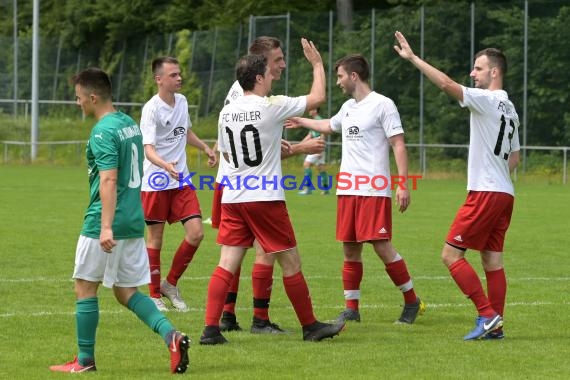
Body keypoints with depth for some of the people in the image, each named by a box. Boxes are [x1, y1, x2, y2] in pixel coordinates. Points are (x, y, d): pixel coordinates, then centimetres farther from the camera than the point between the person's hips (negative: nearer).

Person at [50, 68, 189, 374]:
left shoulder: (103, 132, -15)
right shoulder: (130, 124, 13)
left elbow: (109, 180, -24)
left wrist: (106, 226, -29)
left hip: (103, 223, -8)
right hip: (134, 220, 8)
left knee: (85, 287, 5)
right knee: (126, 291, 12)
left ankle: (85, 360, 11)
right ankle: (171, 335, -7)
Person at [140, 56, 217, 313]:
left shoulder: (181, 101, 7)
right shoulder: (151, 109, -15)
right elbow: (149, 149, -23)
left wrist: (205, 148, 19)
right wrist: (166, 165, -40)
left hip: (181, 180, 6)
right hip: (156, 182, -6)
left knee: (196, 233, -4)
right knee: (155, 237, 1)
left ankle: (170, 284, 13)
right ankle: (154, 295, 13)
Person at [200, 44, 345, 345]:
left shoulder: (227, 112, 7)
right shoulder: (272, 107, -10)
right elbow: (317, 98, 0)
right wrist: (317, 64, 16)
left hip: (232, 196, 5)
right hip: (265, 197, -5)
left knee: (227, 264, 2)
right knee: (291, 263, 6)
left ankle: (210, 329, -7)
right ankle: (310, 326, 16)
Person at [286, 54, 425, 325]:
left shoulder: (382, 105, -6)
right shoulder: (348, 107, 17)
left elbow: (398, 145, -11)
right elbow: (329, 126, 40)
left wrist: (403, 184, -18)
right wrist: (301, 122, 53)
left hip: (374, 190, -7)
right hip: (347, 189, 7)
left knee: (382, 246, -11)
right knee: (350, 249, 6)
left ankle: (412, 301, 1)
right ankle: (351, 309, 12)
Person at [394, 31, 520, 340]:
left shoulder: (487, 100, -11)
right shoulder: (509, 109, 17)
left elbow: (446, 84, -23)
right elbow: (514, 157, 25)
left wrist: (412, 58, -19)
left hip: (485, 193, -9)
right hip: (504, 193, 9)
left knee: (451, 254, -6)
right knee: (492, 259, 9)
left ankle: (487, 314, -10)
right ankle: (495, 325, 7)